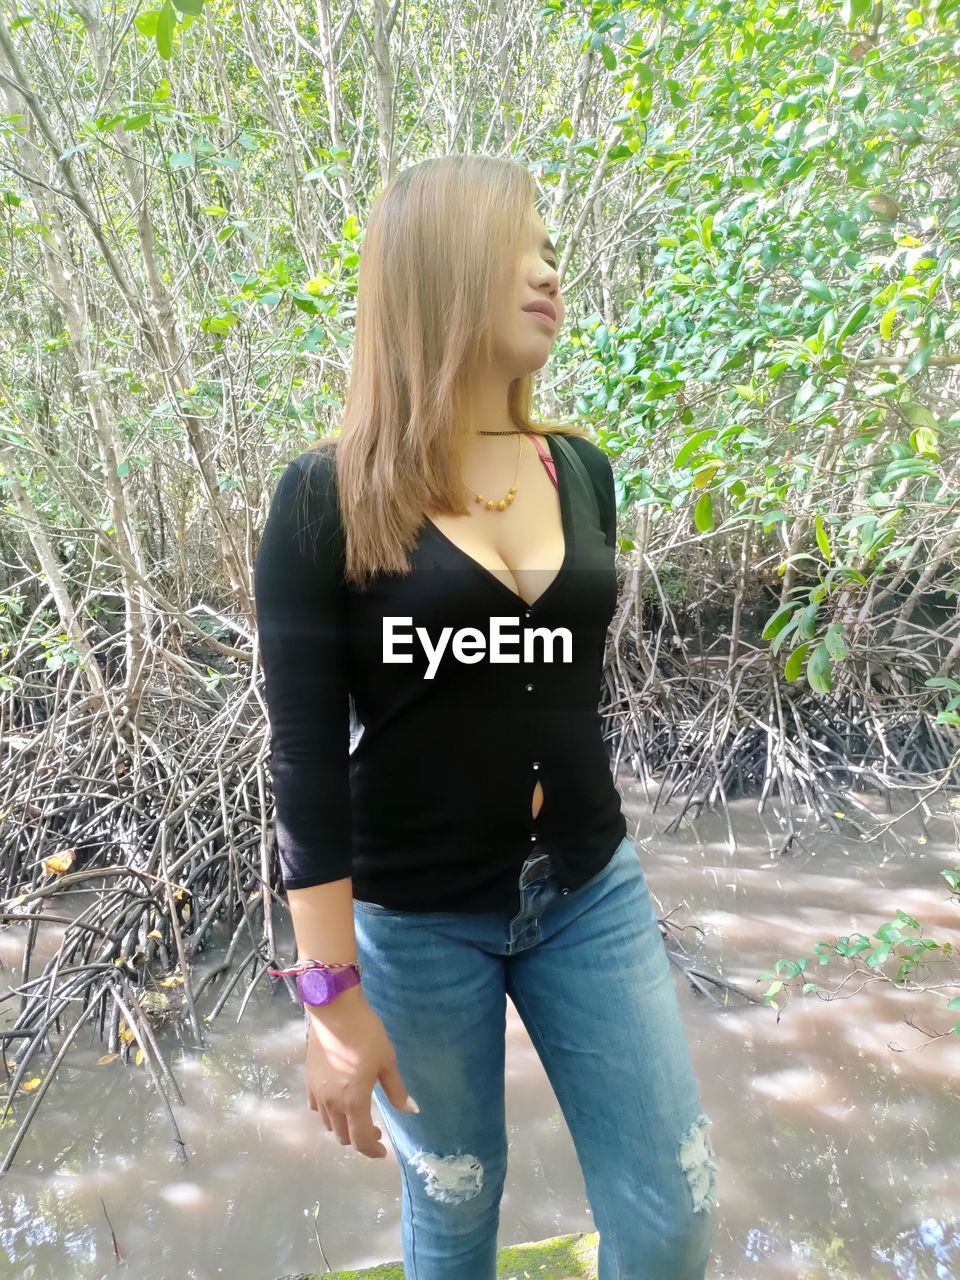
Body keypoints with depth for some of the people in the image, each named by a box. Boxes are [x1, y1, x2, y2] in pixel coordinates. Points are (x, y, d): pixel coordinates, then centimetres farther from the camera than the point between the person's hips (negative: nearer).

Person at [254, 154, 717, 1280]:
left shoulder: (580, 470, 1)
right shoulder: (330, 498, -14)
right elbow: (305, 752, -14)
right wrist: (331, 994, -12)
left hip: (590, 893, 4)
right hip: (415, 919, -3)